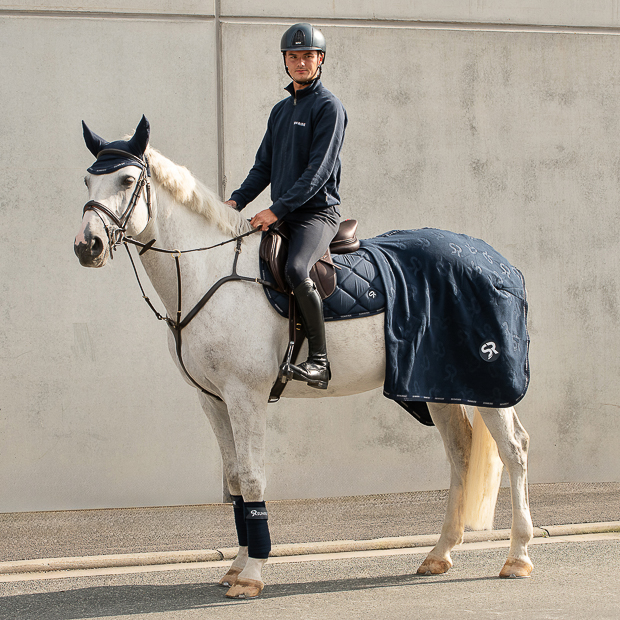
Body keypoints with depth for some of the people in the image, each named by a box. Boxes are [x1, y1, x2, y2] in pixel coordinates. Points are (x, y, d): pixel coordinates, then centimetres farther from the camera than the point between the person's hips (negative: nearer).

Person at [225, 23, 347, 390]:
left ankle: (319, 361, -29)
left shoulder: (329, 107, -7)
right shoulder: (281, 110, 18)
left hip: (319, 211, -9)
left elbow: (319, 170, -15)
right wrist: (238, 200, 3)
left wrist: (277, 209, -21)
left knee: (296, 269, -33)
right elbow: (264, 166, 21)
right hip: (283, 216, 9)